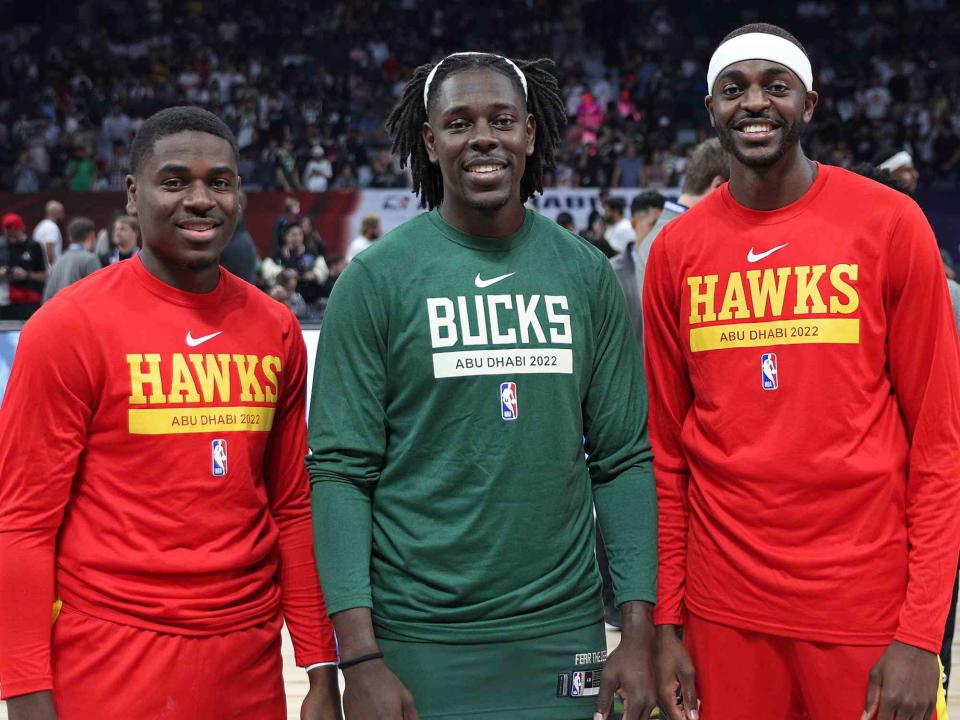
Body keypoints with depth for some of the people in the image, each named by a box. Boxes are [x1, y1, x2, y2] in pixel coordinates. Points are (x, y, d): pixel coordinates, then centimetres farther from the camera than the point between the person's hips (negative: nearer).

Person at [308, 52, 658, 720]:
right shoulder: (377, 278, -4)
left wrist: (639, 632, -1)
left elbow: (624, 458, 4)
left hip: (560, 639, 2)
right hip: (417, 643, -2)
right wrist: (359, 656, -12)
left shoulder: (586, 273, 3)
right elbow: (342, 470, -7)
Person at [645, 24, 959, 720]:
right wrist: (666, 622, 3)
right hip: (726, 607, 2)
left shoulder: (890, 224, -4)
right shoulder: (675, 250, 3)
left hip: (866, 606, -2)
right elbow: (667, 444, 7)